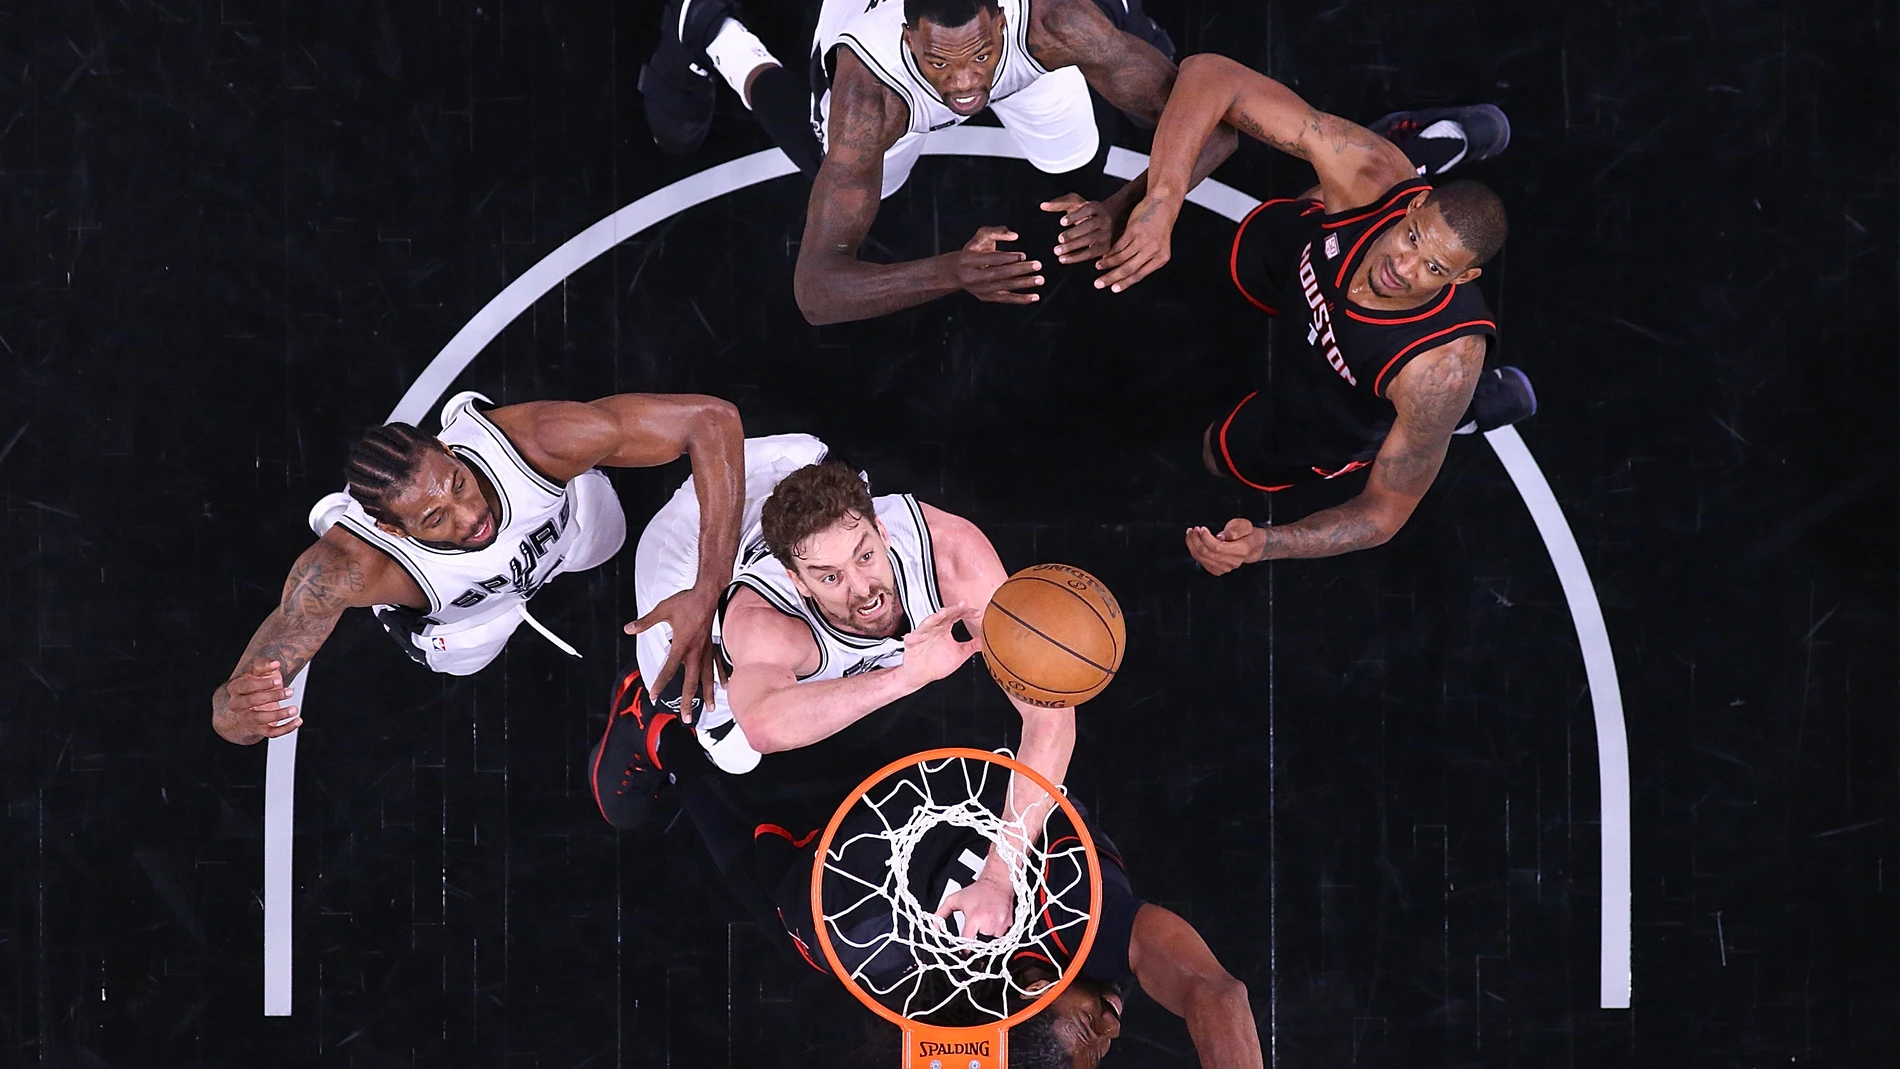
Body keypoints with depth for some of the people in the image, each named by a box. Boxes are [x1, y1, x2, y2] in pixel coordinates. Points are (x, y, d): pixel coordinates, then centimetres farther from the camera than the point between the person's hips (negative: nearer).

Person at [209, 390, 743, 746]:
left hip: (571, 519, 1)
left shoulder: (537, 440, -51)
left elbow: (712, 419, -47)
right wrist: (235, 709, -74)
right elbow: (228, 714, -45)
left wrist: (706, 596, -55)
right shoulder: (346, 569, -50)